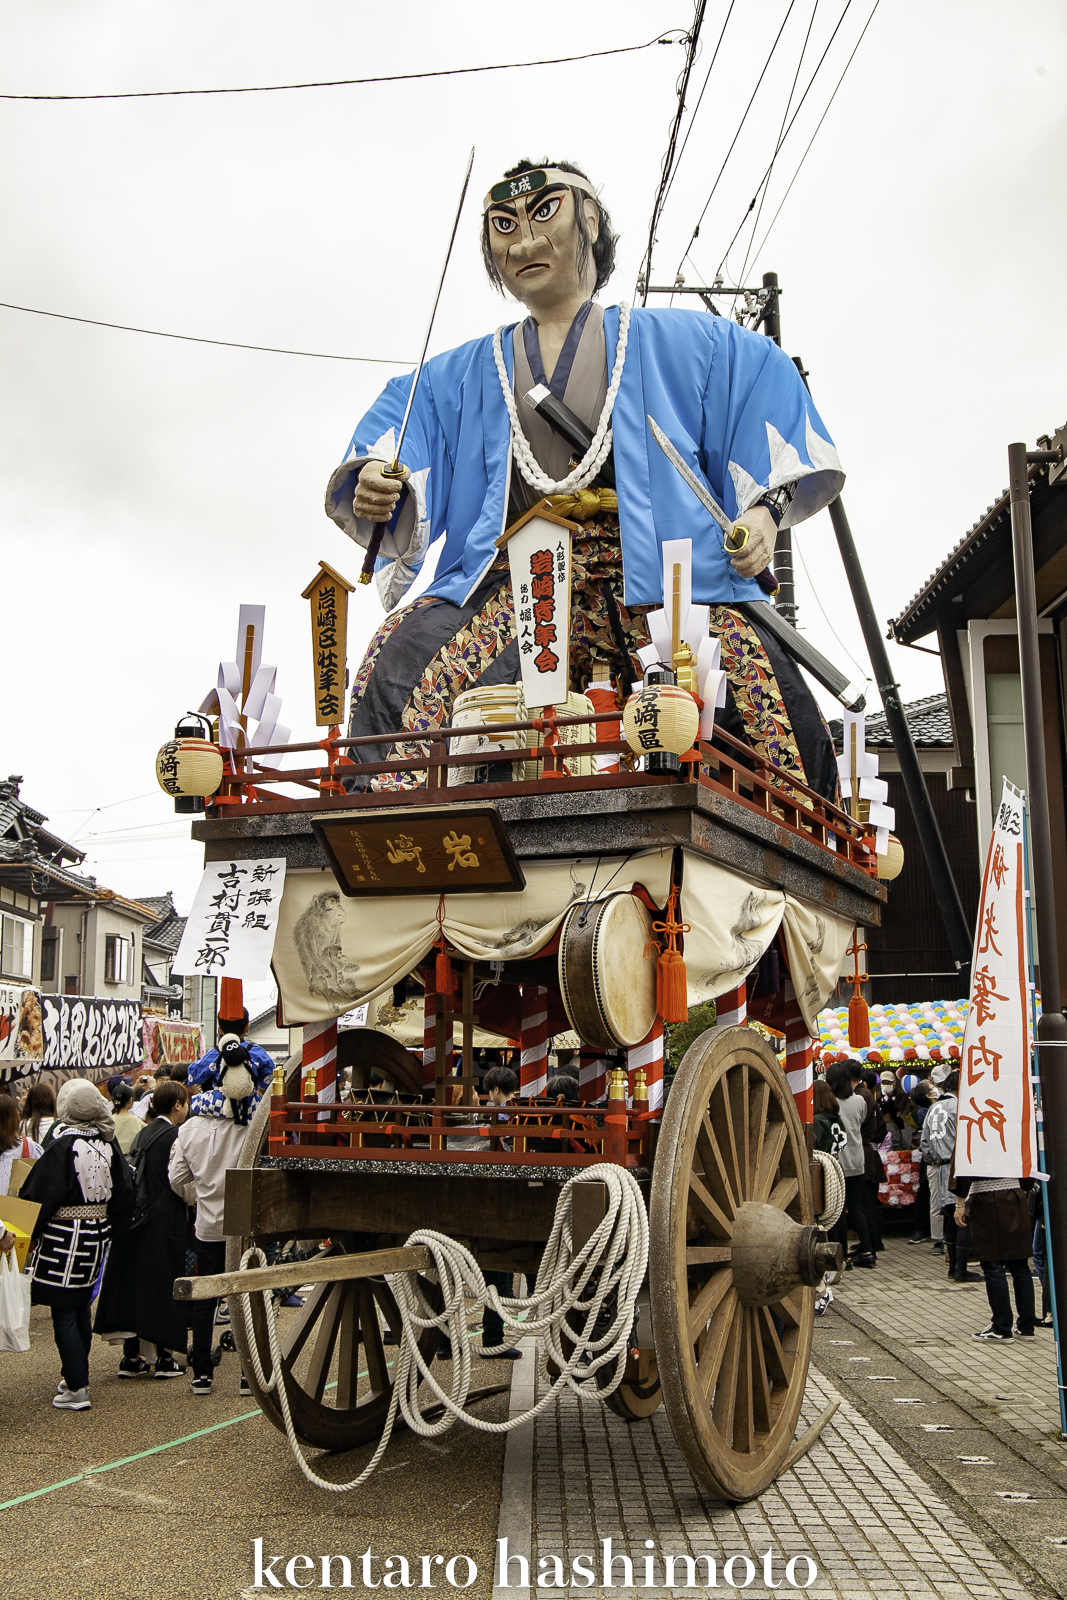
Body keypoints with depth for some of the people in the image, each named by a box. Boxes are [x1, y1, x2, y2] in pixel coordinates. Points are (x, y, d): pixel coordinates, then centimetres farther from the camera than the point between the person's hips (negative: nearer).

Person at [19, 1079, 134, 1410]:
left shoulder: (63, 1146, -16)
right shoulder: (108, 1144, 1)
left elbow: (39, 1196, -15)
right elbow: (124, 1193, 6)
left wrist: (28, 1233, -2)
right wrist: (107, 1226, 17)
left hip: (63, 1237, -7)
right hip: (97, 1234, 7)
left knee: (63, 1313, -1)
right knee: (81, 1307, 19)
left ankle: (76, 1389, -2)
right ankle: (76, 1375, 30)